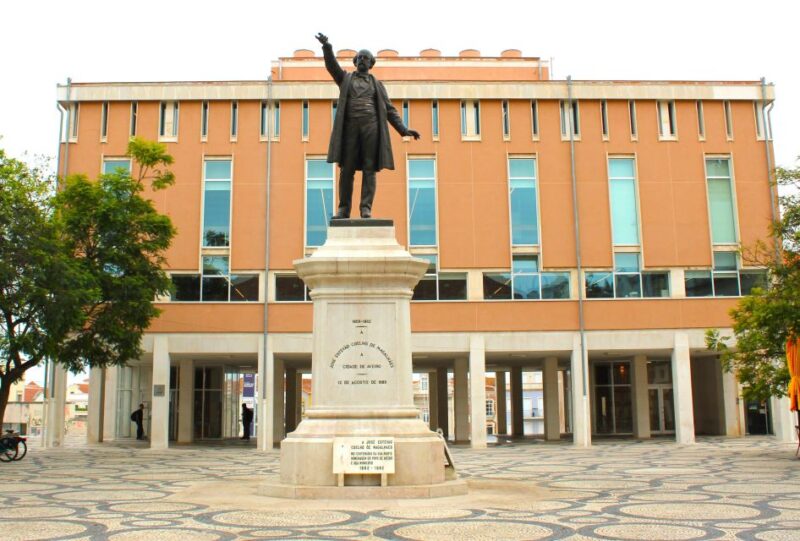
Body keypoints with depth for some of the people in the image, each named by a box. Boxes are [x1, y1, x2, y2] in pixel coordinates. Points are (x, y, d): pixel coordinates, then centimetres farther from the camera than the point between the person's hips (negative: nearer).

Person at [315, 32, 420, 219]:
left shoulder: (377, 84, 19)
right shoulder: (345, 77, 19)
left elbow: (389, 109, 14)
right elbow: (332, 65, -1)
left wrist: (403, 129, 2)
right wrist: (326, 46, -20)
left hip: (371, 126, 0)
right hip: (350, 127, 0)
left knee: (369, 169, -6)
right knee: (347, 169, -4)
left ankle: (366, 208, -9)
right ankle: (344, 209, -1)